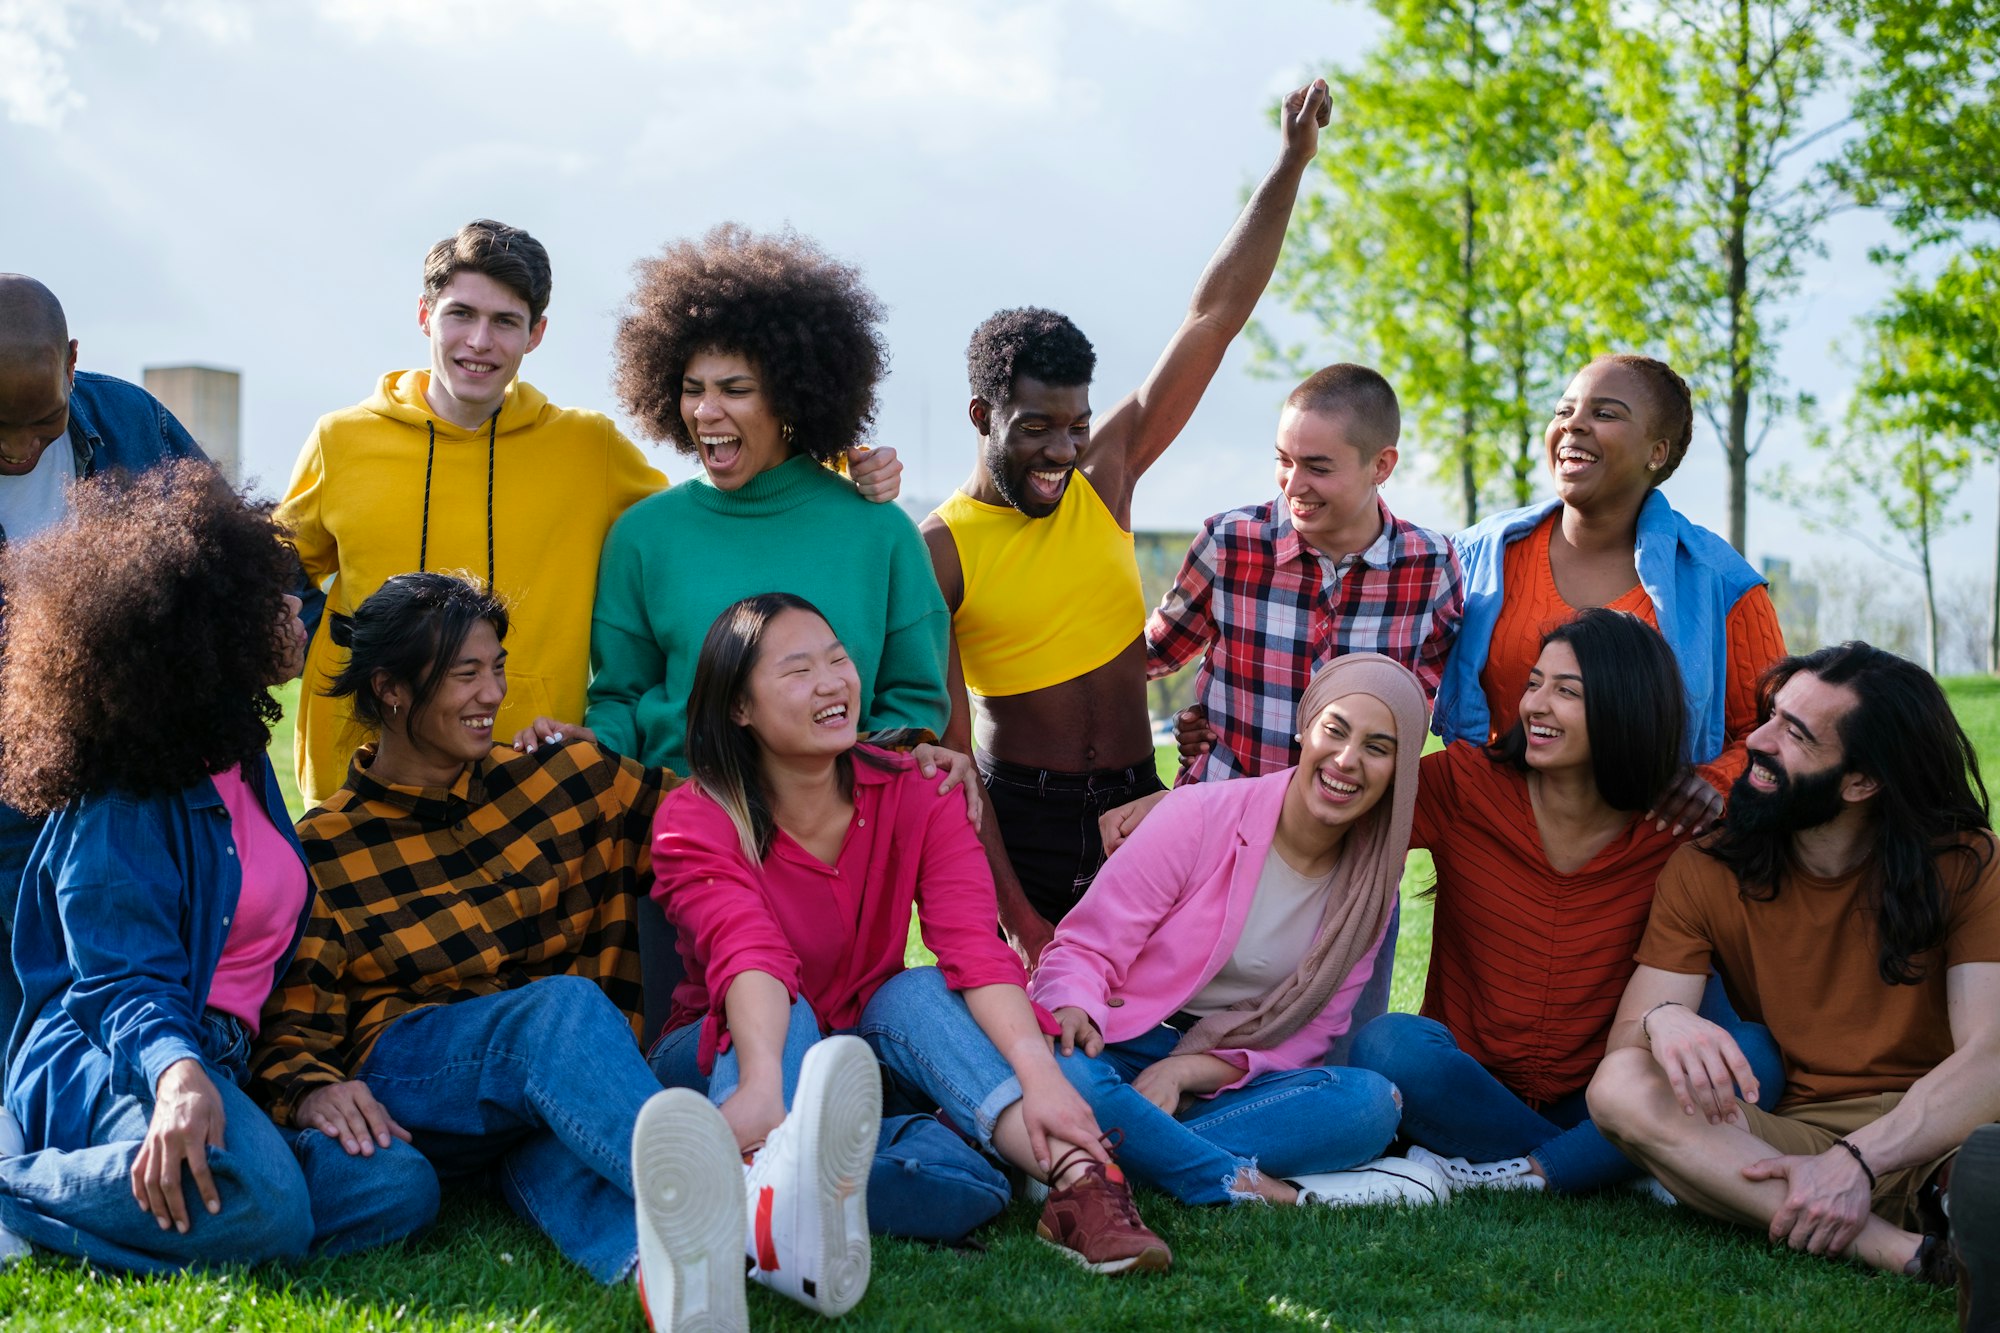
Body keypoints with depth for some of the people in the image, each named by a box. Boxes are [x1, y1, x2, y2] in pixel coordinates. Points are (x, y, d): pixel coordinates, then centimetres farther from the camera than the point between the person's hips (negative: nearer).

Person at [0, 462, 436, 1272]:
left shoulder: (238, 763, 15)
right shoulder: (120, 810, -11)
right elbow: (124, 981, -18)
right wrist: (176, 1075, -38)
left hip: (224, 1064, 9)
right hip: (114, 1061, -9)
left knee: (399, 1189, -16)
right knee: (260, 1208, -38)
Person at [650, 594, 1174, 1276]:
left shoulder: (914, 795, -6)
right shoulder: (695, 821, -14)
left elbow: (973, 944, -23)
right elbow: (748, 954, -35)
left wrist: (1039, 1072, -41)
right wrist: (762, 1083, -55)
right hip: (727, 1057, -2)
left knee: (921, 990, -27)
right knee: (785, 1017, -33)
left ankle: (1079, 1180, -49)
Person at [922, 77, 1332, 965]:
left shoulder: (1103, 477, 3)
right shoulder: (938, 553, -8)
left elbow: (1213, 318, 3)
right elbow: (945, 753, -11)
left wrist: (1291, 166, -1)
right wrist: (1016, 916, -17)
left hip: (1138, 807, 4)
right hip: (1015, 817, -4)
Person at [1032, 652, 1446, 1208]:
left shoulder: (1371, 882, 3)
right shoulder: (1201, 815, -9)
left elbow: (1314, 1031, -1)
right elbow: (1086, 949, -8)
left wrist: (1191, 1070, -19)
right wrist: (1076, 1011, -33)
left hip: (1222, 1079, 4)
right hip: (1124, 1052, -3)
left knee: (1370, 1101, -26)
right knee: (1064, 1079, -39)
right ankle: (1262, 1193, -30)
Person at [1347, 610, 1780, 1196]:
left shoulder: (1673, 831, -3)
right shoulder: (1464, 782, -5)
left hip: (1595, 1103, 1)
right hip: (1468, 1089, 0)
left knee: (1756, 1055, -23)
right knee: (1391, 1044, -33)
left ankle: (1524, 1172, -22)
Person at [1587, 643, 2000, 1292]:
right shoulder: (1703, 873, 6)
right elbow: (1621, 1044, -3)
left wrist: (1857, 1160, -29)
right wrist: (1660, 1019, -30)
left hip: (1943, 1128, -2)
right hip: (1793, 1135, 2)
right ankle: (1908, 1250, -40)